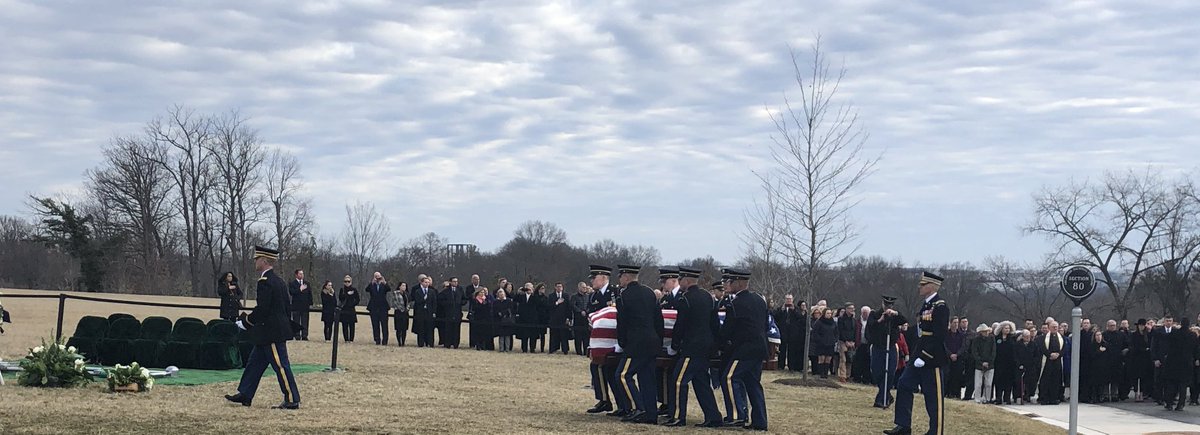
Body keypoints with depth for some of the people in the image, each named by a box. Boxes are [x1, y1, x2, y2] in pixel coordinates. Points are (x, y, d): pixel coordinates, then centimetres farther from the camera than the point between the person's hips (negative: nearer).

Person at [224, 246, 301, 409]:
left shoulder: (265, 282, -17)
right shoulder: (279, 281, 13)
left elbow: (261, 309, -22)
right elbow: (287, 308, 16)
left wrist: (245, 321, -10)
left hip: (272, 333, -10)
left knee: (281, 365, -5)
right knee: (255, 362, 15)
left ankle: (292, 400, -2)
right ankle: (244, 395, 20)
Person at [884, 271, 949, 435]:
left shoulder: (940, 307, -15)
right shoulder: (926, 305, 14)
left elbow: (939, 336, -22)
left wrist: (924, 358, -22)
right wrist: (915, 353, 15)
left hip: (932, 359, -10)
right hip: (919, 356, 10)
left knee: (933, 396, -1)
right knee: (904, 386, 7)